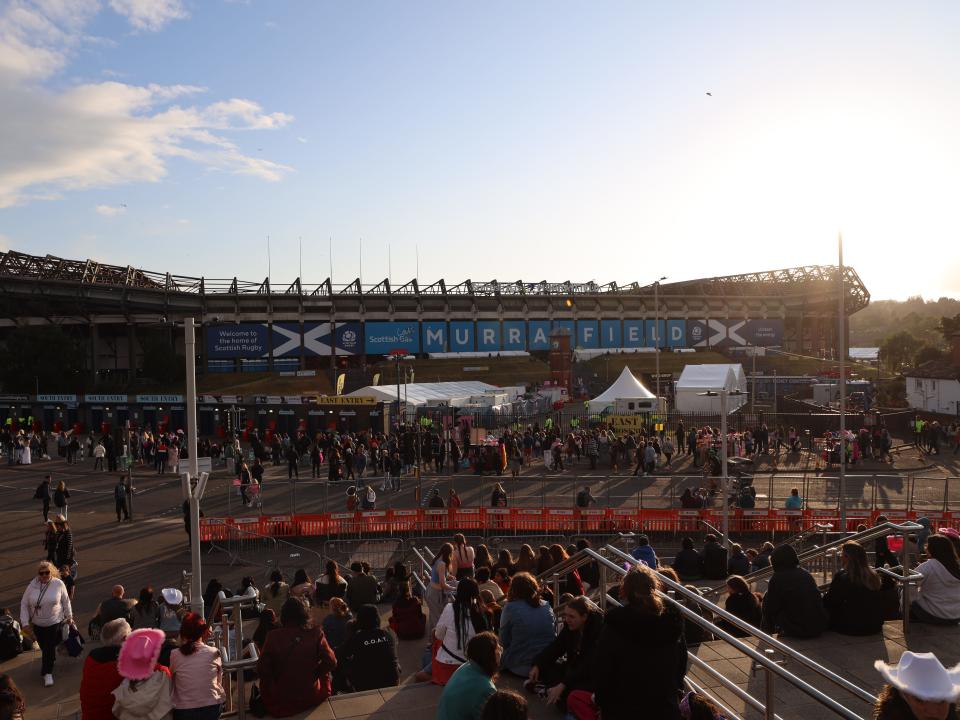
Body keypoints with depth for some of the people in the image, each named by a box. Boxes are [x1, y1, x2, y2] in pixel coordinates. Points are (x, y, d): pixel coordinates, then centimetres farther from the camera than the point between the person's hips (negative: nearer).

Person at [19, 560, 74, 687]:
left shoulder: (59, 584, -12)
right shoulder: (32, 585, -9)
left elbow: (66, 601, 0)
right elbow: (24, 603, 0)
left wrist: (69, 616, 6)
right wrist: (25, 622, -4)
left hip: (55, 622, -2)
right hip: (37, 624, 2)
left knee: (50, 647, -3)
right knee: (44, 647, 12)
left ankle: (47, 673, 11)